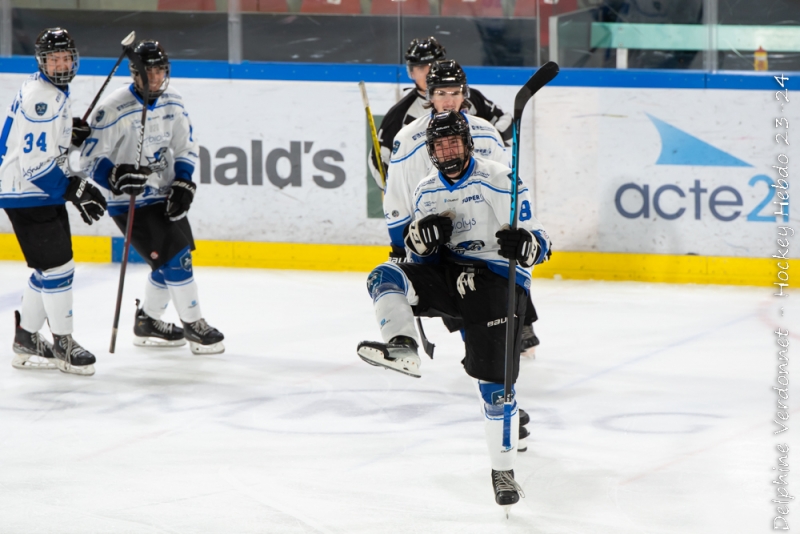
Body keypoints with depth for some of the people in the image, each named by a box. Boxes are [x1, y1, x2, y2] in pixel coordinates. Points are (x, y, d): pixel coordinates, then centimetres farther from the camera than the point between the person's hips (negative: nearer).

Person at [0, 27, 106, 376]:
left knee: (50, 269, 15)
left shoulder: (55, 92, 11)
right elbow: (35, 164, -25)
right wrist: (75, 190, -20)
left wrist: (73, 134, 7)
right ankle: (62, 344, 2)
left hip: (43, 193, 11)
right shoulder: (41, 99, -22)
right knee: (58, 267, -8)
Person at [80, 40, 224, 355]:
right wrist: (116, 176, -34)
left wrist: (183, 185, -3)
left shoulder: (172, 103, 1)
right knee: (174, 258, -12)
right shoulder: (115, 110, -20)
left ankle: (147, 323, 32)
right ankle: (193, 326, 2)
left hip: (164, 197, 7)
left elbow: (186, 147, 11)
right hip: (130, 202, -7)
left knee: (170, 265, 13)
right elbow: (91, 159, -17)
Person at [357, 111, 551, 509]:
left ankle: (503, 471, 1)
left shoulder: (500, 181, -6)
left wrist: (523, 244, -32)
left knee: (494, 379, -9)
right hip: (447, 273, 5)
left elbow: (539, 245, -8)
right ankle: (403, 348, -39)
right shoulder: (426, 191, 11)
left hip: (496, 278, -5)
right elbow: (417, 251, 15)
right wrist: (422, 236, -9)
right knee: (385, 277, -21)